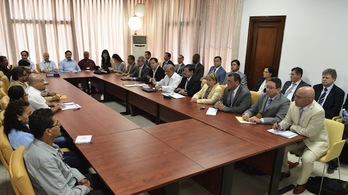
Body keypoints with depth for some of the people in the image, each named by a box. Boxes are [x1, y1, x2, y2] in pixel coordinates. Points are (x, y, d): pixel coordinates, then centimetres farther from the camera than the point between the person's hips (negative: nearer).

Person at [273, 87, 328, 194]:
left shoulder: (318, 111, -31)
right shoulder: (293, 105, -12)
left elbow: (309, 133, -28)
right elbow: (286, 121, 2)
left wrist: (293, 127, -16)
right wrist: (280, 125, -21)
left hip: (316, 141, -6)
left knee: (307, 159, -28)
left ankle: (301, 183, 3)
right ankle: (285, 171, 20)